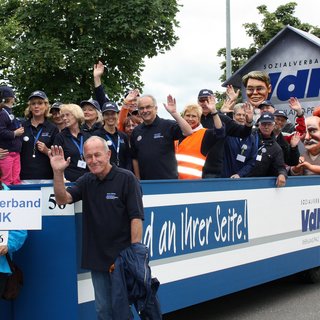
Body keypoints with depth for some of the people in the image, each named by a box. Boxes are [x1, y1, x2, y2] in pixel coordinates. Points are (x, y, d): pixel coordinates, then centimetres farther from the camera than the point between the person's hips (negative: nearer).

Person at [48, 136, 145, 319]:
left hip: (123, 257, -5)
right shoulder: (87, 181, 8)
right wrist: (58, 172, -16)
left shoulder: (126, 178, -10)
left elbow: (136, 217, -14)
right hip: (97, 258, 5)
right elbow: (62, 199, -1)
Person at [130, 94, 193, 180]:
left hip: (168, 180, -4)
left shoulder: (168, 125, -4)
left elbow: (188, 132, -20)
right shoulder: (136, 131, 10)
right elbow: (135, 158, 14)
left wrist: (174, 113, -23)